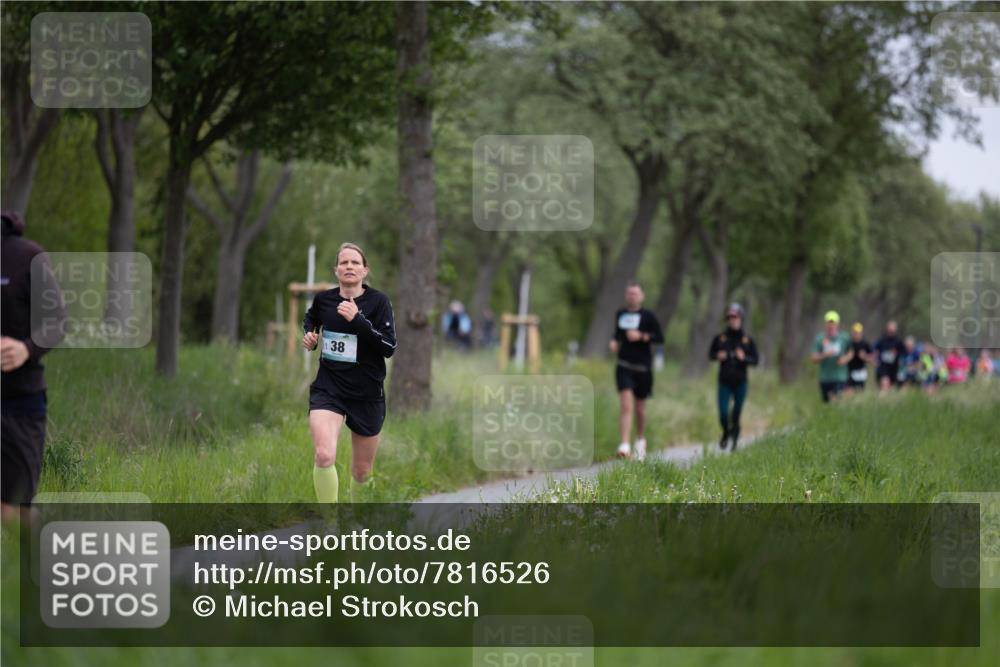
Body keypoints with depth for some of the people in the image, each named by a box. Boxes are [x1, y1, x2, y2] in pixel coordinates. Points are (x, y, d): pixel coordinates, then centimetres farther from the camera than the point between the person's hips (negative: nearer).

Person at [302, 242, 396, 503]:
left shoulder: (378, 301, -8)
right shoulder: (323, 299, 0)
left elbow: (389, 347, -17)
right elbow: (310, 318, 25)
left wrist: (358, 320, -26)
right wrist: (308, 335, 4)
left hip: (367, 394, 0)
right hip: (328, 390, 0)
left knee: (362, 472, 12)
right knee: (323, 456, -25)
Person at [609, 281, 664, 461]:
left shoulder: (648, 316, -2)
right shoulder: (620, 314, 9)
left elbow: (660, 337, -5)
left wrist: (641, 336, -19)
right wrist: (614, 341, 2)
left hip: (642, 367, -1)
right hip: (624, 367, 1)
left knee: (640, 407, 12)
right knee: (626, 406, -15)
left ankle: (641, 441, 36)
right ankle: (624, 446, -22)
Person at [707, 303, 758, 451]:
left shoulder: (748, 341, 2)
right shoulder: (720, 339, 3)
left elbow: (755, 360, 3)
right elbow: (710, 354, 14)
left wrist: (744, 358, -17)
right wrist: (717, 356, -8)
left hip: (740, 383, 0)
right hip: (724, 383, 0)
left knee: (736, 414, 2)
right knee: (723, 414, -6)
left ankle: (734, 439, 22)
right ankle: (726, 432, 24)